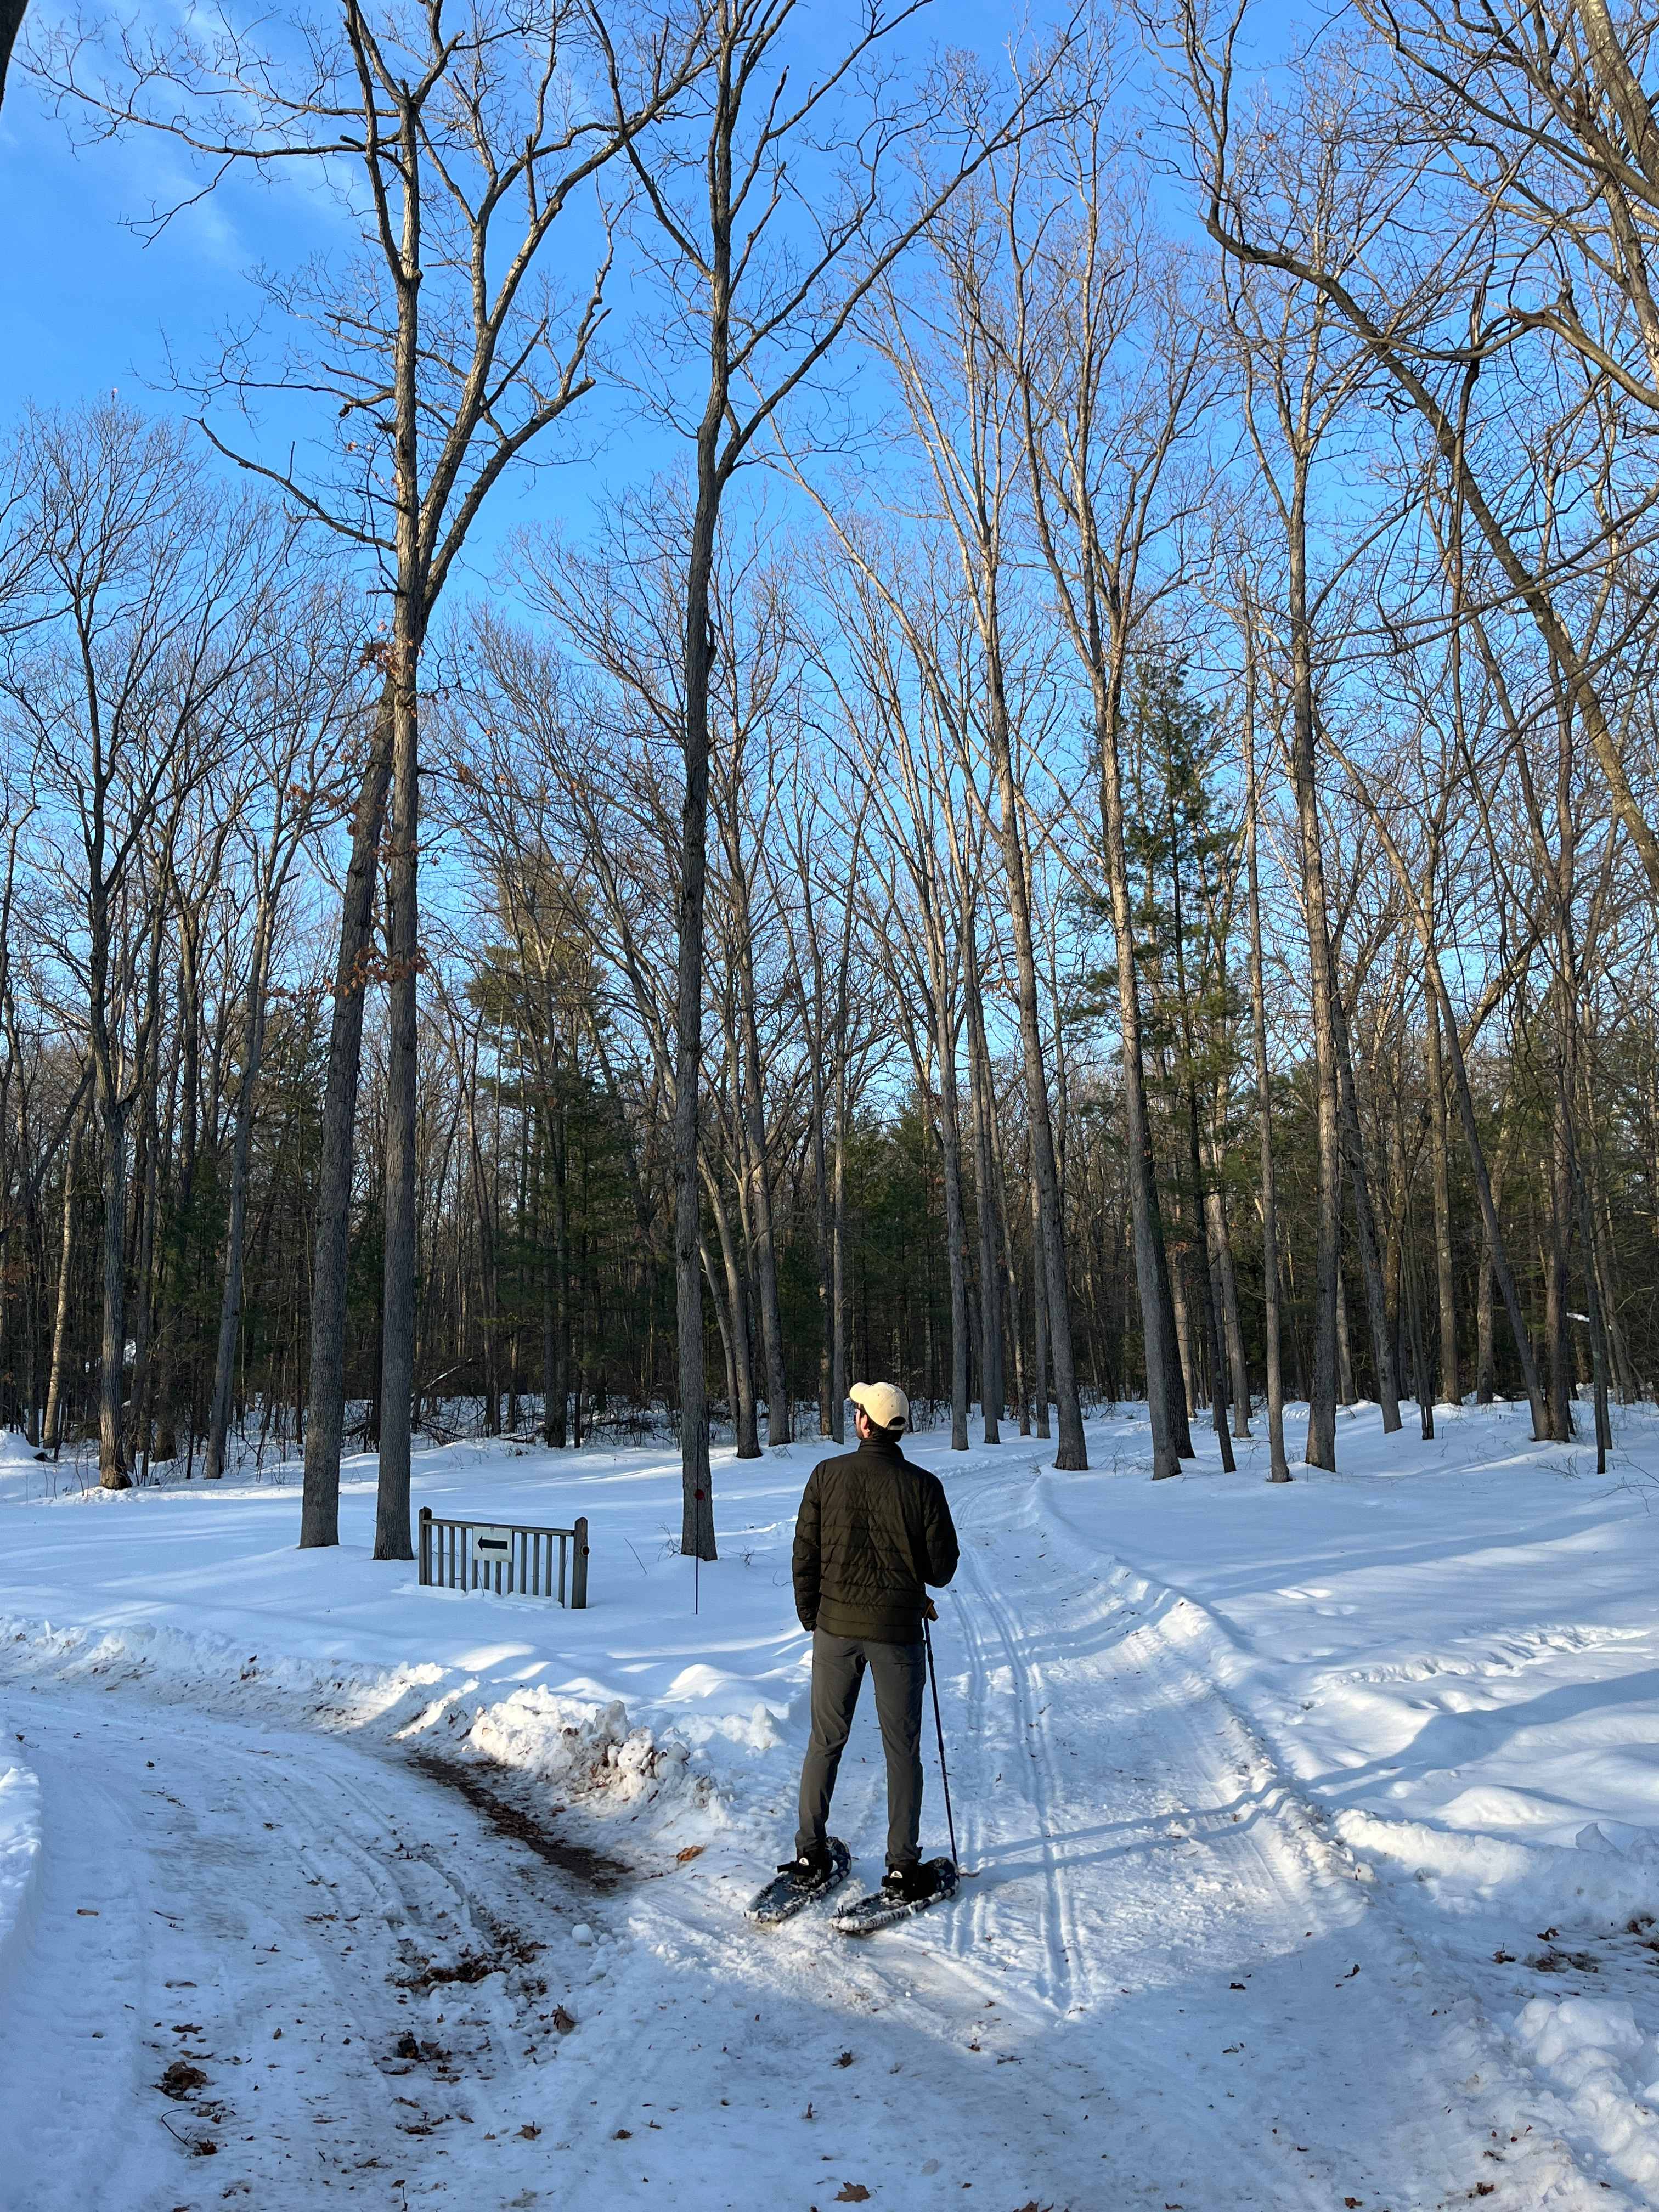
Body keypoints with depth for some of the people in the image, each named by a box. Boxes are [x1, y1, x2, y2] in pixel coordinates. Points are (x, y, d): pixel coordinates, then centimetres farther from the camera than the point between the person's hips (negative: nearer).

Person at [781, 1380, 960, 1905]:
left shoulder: (827, 1475, -6)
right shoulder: (922, 1485, -10)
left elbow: (805, 1553, -1)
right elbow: (943, 1567, -6)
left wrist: (811, 1618, 12)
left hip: (836, 1626, 2)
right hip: (897, 1630, -1)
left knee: (825, 1743, 14)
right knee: (902, 1751, 8)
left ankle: (811, 1856, 20)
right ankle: (903, 1868, 11)